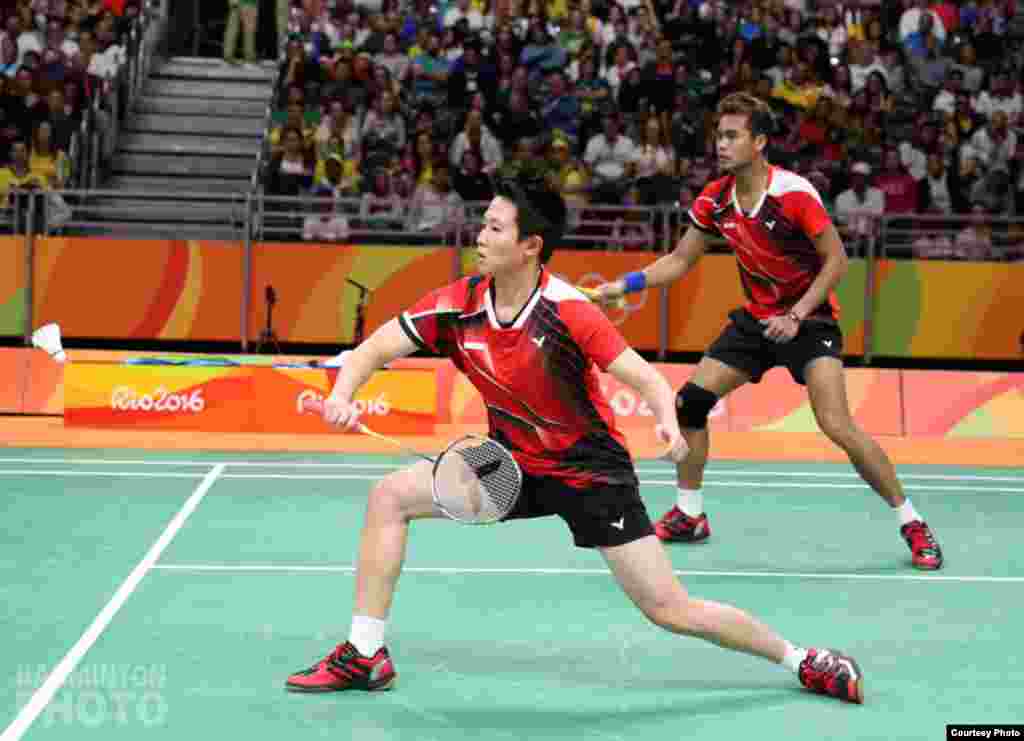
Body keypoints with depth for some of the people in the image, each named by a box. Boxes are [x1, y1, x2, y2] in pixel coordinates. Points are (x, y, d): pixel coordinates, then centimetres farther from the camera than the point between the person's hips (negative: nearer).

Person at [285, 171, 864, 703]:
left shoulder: (568, 312, -24)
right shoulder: (459, 304, -12)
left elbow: (648, 380, -21)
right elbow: (375, 349, -6)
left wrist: (670, 424, -42)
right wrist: (341, 396, -26)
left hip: (590, 468, -5)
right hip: (512, 459, 5)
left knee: (672, 610, -7)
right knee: (391, 496, -8)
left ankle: (802, 660, 13)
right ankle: (366, 657, 2)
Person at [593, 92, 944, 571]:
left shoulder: (794, 193, -21)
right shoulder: (715, 200, -4)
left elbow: (836, 260, -15)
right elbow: (679, 261, 7)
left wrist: (796, 316, -21)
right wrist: (625, 285, -6)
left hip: (809, 319, -6)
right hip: (755, 319, 6)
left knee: (836, 425, -21)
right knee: (690, 401, -1)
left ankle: (910, 522, -7)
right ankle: (689, 516, 16)